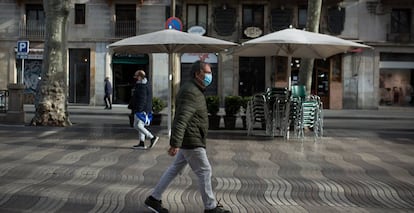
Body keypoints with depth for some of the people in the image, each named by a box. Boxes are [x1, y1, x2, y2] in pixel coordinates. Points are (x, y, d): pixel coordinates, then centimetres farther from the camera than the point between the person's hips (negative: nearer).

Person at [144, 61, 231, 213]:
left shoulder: (193, 90, 13)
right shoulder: (191, 93, -21)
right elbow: (180, 119, -28)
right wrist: (175, 144, -33)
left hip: (189, 139, 10)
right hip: (190, 141, -10)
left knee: (175, 169, 14)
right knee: (204, 171, 0)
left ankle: (154, 199, 20)